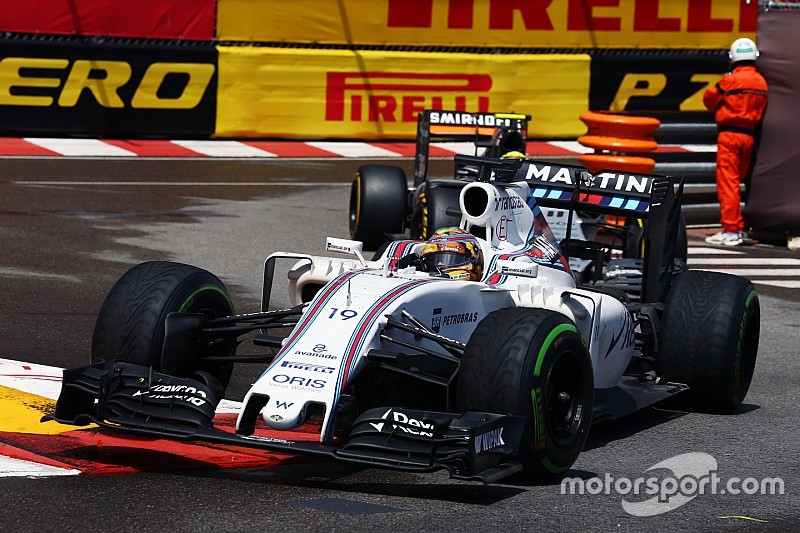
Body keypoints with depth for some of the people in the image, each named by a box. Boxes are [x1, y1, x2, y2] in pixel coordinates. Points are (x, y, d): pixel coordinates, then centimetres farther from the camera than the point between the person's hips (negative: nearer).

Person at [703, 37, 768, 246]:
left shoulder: (731, 80, -11)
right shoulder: (761, 82, 6)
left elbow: (709, 99, 2)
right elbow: (761, 110, 13)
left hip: (729, 134, -6)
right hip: (749, 135, 6)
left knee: (727, 181, -5)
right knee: (737, 180, 15)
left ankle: (731, 230, -8)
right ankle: (738, 228, 18)